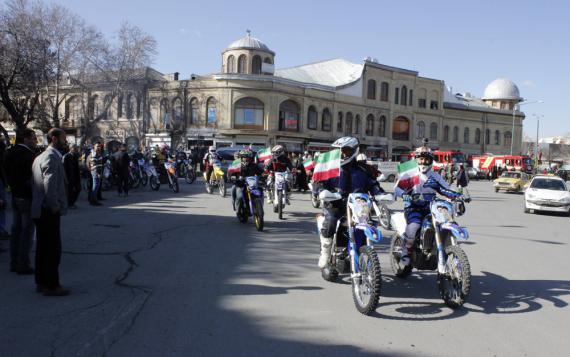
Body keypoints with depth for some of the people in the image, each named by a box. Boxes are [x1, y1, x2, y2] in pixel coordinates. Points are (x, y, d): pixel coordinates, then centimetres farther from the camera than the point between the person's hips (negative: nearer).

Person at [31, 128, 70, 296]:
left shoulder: (40, 156, 17)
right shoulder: (52, 157, -15)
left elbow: (34, 183, 17)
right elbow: (49, 184, -26)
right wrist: (54, 206, -17)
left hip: (40, 210, 10)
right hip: (49, 211, -10)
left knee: (43, 247, 16)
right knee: (53, 249, -4)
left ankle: (42, 282, 26)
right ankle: (51, 285, 2)